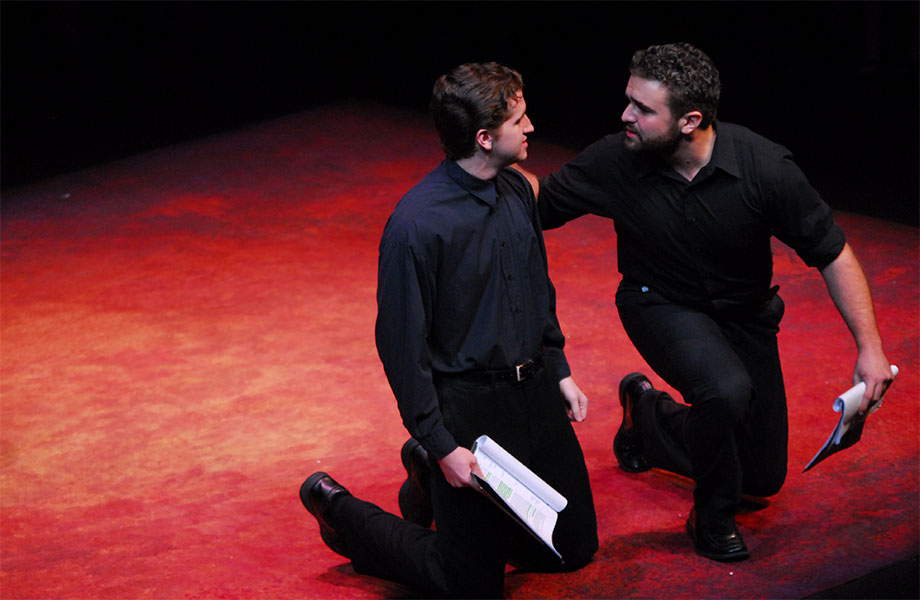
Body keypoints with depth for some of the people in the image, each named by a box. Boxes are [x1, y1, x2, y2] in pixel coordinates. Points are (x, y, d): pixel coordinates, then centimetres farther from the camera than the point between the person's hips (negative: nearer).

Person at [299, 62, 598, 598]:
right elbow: (401, 345, -18)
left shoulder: (518, 191, 1)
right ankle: (339, 509, 22)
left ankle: (428, 474, 32)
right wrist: (443, 445, -17)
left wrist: (560, 371, 14)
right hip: (467, 407, -7)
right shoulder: (417, 224, -23)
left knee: (575, 549, 16)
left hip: (535, 392, 7)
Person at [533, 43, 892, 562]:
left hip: (744, 311, 2)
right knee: (726, 390, -36)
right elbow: (541, 201, -10)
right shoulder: (614, 162, -23)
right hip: (662, 306, -2)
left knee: (765, 478, 10)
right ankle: (714, 516, -8)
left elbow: (833, 254, -18)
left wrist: (870, 347, -21)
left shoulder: (765, 167, -27)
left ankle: (650, 415, 34)